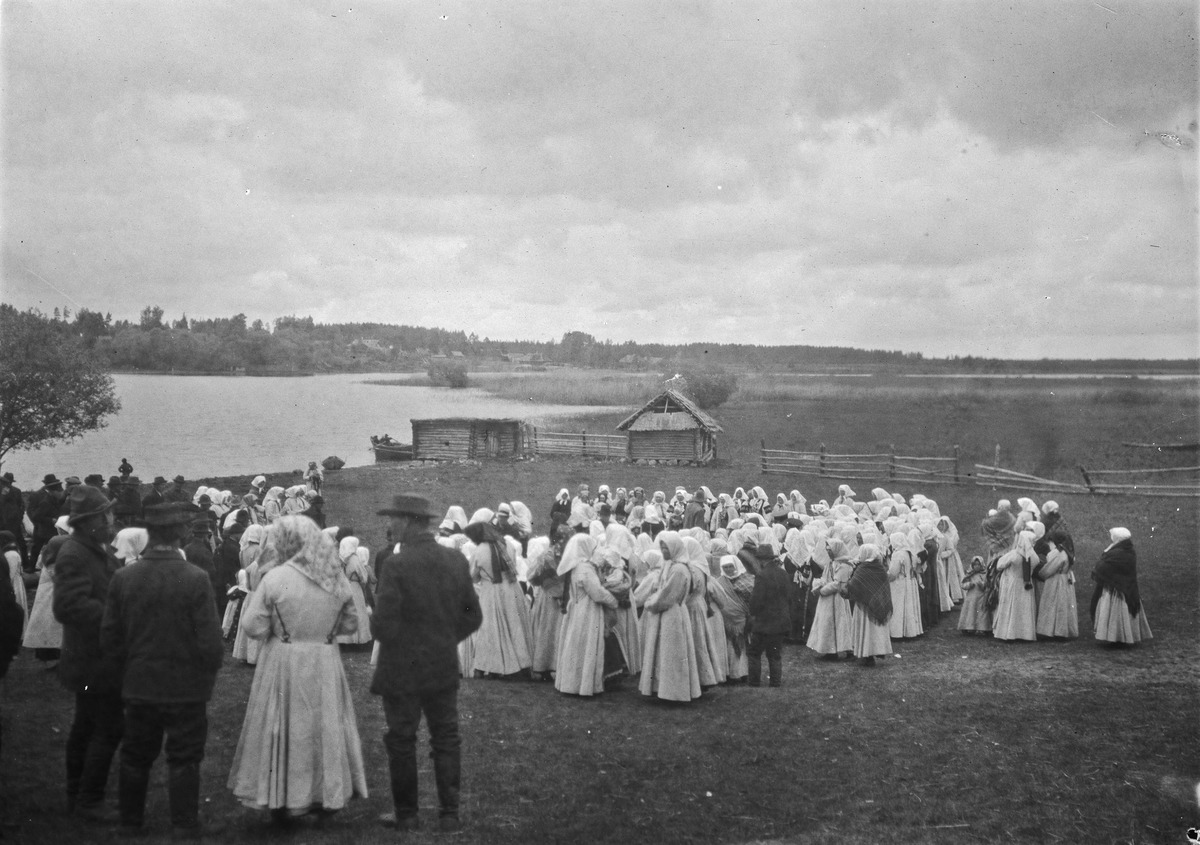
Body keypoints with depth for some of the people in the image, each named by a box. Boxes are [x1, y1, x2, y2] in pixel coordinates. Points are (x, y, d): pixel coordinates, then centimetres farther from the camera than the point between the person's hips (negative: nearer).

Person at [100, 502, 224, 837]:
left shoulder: (123, 577, -6)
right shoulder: (196, 579, -18)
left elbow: (109, 638, 0)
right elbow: (209, 642, -17)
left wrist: (127, 672, 14)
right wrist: (207, 677, 1)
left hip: (138, 685, 4)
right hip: (185, 687, -4)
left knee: (136, 756, 18)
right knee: (184, 758, 8)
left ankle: (130, 820, 29)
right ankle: (185, 824, 15)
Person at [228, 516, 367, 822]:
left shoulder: (275, 578, -14)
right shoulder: (336, 578, -2)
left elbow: (253, 627, -12)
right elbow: (351, 624, 6)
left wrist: (277, 625, 7)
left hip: (283, 665, -3)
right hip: (325, 666, 3)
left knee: (284, 729, 9)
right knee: (325, 727, 14)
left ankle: (282, 800, 15)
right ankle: (328, 795, 22)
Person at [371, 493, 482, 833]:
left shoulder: (397, 564, -18)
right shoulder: (457, 559, -1)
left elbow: (383, 625, -18)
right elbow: (473, 616, 5)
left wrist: (396, 642, 3)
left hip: (403, 669, -4)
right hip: (445, 666, 5)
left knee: (402, 741, 9)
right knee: (446, 739, 12)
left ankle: (406, 815, 19)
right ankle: (450, 814, 16)